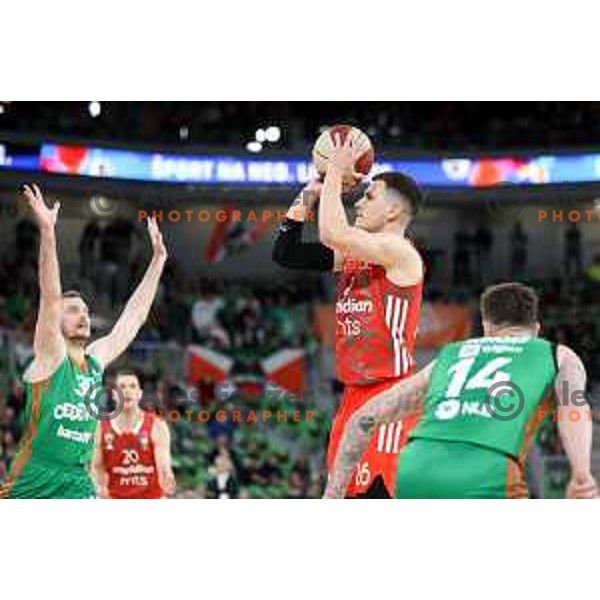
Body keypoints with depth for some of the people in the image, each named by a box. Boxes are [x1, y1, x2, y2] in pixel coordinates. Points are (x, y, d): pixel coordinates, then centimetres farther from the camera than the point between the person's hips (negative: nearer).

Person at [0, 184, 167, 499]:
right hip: (32, 486, -4)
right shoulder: (50, 357, -5)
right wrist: (47, 232, -30)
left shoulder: (96, 360, 11)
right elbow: (50, 297, -18)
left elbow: (134, 315, 18)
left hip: (77, 487, 5)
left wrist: (158, 259, 18)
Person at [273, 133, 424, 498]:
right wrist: (310, 194, 12)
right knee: (348, 494, 11)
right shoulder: (352, 257, 15)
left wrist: (336, 172, -12)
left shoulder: (400, 253, -11)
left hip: (390, 397, -9)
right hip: (355, 395, 9)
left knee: (377, 493, -15)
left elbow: (333, 234, -25)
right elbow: (285, 253, 17)